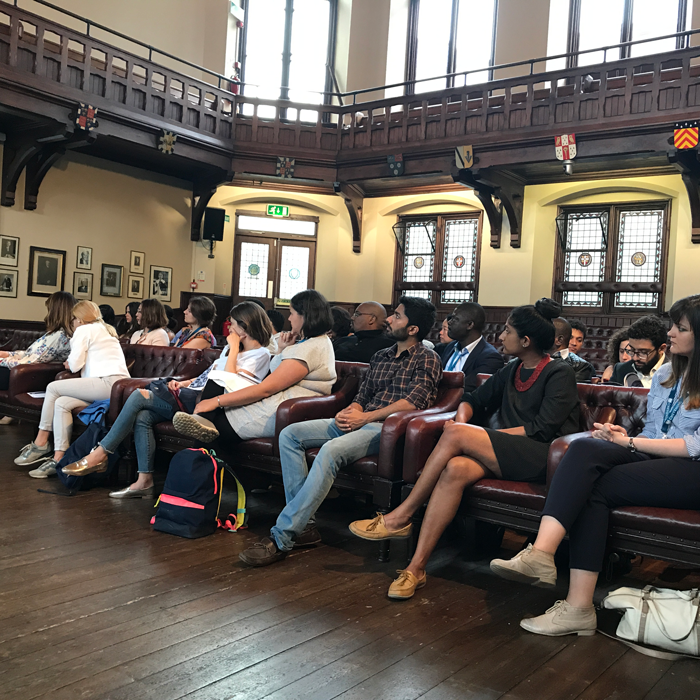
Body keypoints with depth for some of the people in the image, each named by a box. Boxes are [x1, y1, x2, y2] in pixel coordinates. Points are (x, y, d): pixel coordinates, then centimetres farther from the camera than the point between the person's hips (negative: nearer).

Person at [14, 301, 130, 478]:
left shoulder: (84, 330, 4)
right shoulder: (104, 330, 32)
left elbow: (75, 364, -3)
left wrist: (69, 363, 18)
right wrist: (73, 363, 16)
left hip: (108, 382, -9)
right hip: (118, 386, 9)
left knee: (53, 387, 0)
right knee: (61, 403, 3)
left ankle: (40, 443, 9)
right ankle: (59, 459, -8)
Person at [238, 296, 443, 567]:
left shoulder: (427, 359, 1)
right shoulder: (380, 357, 24)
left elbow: (414, 402, -13)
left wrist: (364, 417, -17)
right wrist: (350, 412, -4)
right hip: (361, 422, 8)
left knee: (332, 450, -36)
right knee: (290, 434, -10)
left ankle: (281, 537, -31)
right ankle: (303, 523, -14)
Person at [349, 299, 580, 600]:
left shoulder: (559, 373, -2)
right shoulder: (511, 371, 21)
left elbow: (544, 429, -12)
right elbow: (475, 399, 25)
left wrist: (463, 431, -13)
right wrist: (463, 418, -2)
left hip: (541, 457, -6)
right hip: (506, 454, 6)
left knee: (455, 435, -26)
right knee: (455, 469, -28)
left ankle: (401, 517, -15)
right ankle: (416, 567, -29)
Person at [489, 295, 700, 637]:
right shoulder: (664, 374, 23)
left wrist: (629, 442, -11)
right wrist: (624, 436, -2)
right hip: (652, 459, 5)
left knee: (597, 487, -28)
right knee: (585, 449, -26)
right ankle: (540, 554, -37)